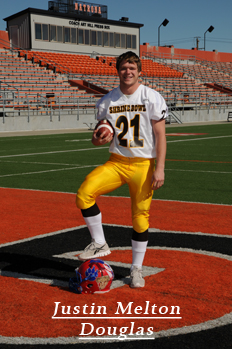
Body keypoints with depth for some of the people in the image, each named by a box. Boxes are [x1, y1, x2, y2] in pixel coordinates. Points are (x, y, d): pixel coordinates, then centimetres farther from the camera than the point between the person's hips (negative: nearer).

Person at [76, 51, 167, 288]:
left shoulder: (152, 98, -4)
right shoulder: (107, 101, 5)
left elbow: (160, 135, -5)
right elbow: (99, 137, 12)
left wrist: (159, 168, -12)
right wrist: (99, 139, -14)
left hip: (143, 164, -2)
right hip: (116, 162, 3)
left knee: (140, 216, 1)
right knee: (84, 193, -19)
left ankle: (136, 269, 18)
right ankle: (99, 244, -1)